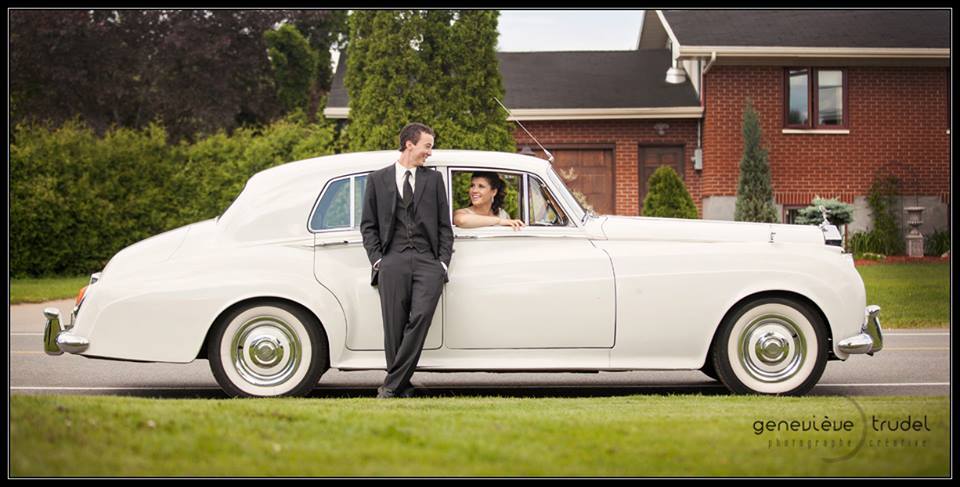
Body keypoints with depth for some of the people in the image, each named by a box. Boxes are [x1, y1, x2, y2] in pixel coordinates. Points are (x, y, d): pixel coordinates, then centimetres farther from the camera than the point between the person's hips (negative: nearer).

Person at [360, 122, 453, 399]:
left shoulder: (434, 179, 18)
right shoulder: (378, 179, 14)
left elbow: (444, 226, 17)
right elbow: (368, 225, 13)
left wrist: (443, 261, 4)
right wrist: (377, 259, -1)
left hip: (428, 262, 0)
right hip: (393, 261, 0)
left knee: (421, 317, -18)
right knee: (394, 326, -5)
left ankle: (392, 386, -16)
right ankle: (402, 389, 3)